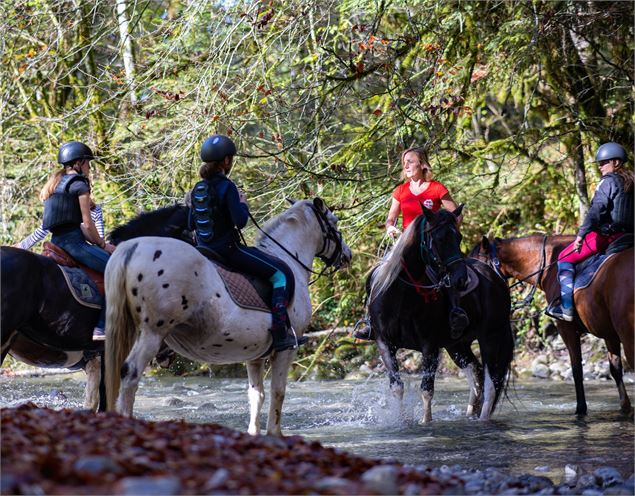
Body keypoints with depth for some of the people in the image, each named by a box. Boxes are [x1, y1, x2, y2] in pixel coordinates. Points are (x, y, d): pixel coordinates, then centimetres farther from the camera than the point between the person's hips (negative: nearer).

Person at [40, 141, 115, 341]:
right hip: (72, 240, -10)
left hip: (57, 240, 10)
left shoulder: (57, 184, 22)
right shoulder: (80, 185, -5)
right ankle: (102, 327, -26)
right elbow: (87, 223, -9)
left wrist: (98, 242, 17)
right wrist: (102, 244, 5)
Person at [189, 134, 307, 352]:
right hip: (228, 249, -9)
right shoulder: (227, 187, -17)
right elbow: (240, 221, -20)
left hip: (205, 251, 9)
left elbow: (192, 223, 13)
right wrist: (243, 204, -3)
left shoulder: (197, 189, 7)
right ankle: (281, 334, -11)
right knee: (280, 276, -3)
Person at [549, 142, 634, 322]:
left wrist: (581, 234, -17)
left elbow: (596, 210, -17)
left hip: (606, 234, -9)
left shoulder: (608, 181, -9)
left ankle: (566, 308, -10)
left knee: (565, 259, 0)